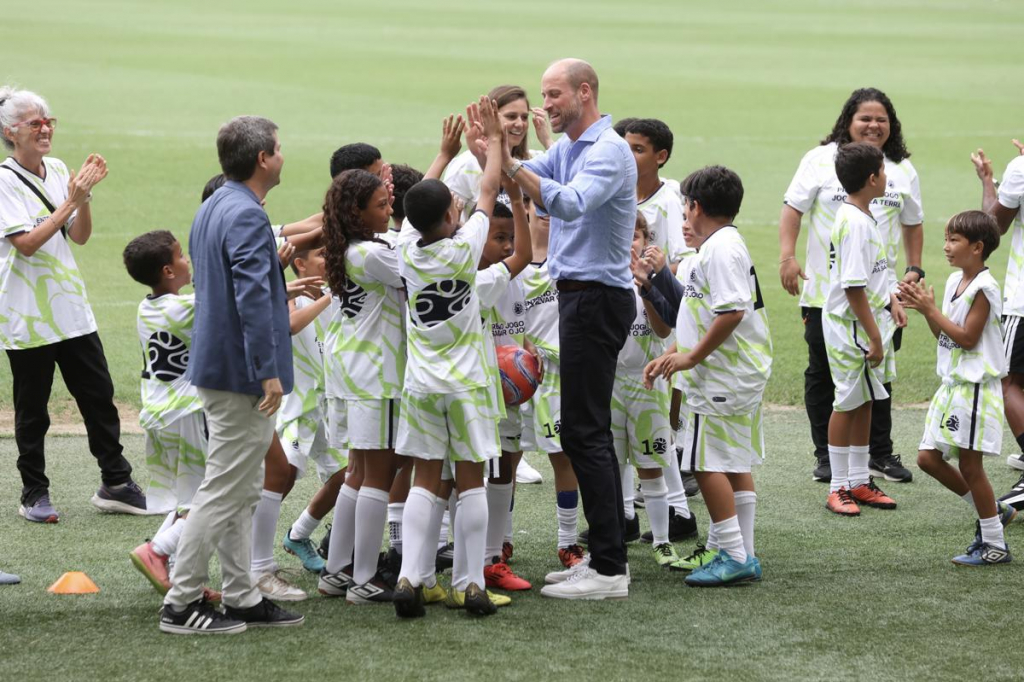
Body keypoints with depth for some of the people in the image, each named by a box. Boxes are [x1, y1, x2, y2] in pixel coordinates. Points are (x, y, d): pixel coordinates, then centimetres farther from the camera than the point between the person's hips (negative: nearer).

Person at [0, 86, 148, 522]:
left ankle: (115, 484, 16)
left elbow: (80, 237, 8)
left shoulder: (58, 171, 7)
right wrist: (72, 200, -22)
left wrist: (85, 196, -9)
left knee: (99, 395, 7)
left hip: (71, 308, 6)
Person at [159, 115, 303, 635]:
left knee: (242, 493, 15)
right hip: (241, 373, -10)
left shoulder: (214, 208, 13)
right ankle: (181, 603, -2)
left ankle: (242, 597, 19)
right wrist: (269, 372, -25)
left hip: (218, 369, 10)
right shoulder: (247, 217, -19)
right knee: (224, 491, -5)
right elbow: (252, 299, -26)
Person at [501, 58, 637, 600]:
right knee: (589, 429, 12)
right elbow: (529, 177, 6)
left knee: (584, 431, -10)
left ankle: (608, 570, -9)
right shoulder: (568, 147, 16)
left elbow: (570, 203, -31)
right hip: (578, 293, 10)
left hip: (598, 298, -10)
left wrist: (510, 165, -37)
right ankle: (605, 557, 18)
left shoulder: (608, 151, -16)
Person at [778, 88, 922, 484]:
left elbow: (912, 224, 17)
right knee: (823, 373, 6)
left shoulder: (902, 170, 8)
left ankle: (881, 454, 15)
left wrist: (914, 269, 9)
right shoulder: (822, 160, -1)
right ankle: (826, 456, 15)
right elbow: (793, 209, -2)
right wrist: (787, 256, -13)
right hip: (825, 290, -2)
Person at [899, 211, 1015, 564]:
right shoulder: (955, 281, 11)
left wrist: (932, 309, -17)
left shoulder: (983, 288, -15)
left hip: (975, 387, -9)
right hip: (952, 385, 9)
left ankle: (995, 545, 6)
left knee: (969, 464, -4)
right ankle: (993, 511, 23)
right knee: (929, 458, 10)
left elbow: (967, 338, -19)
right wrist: (924, 308, -1)